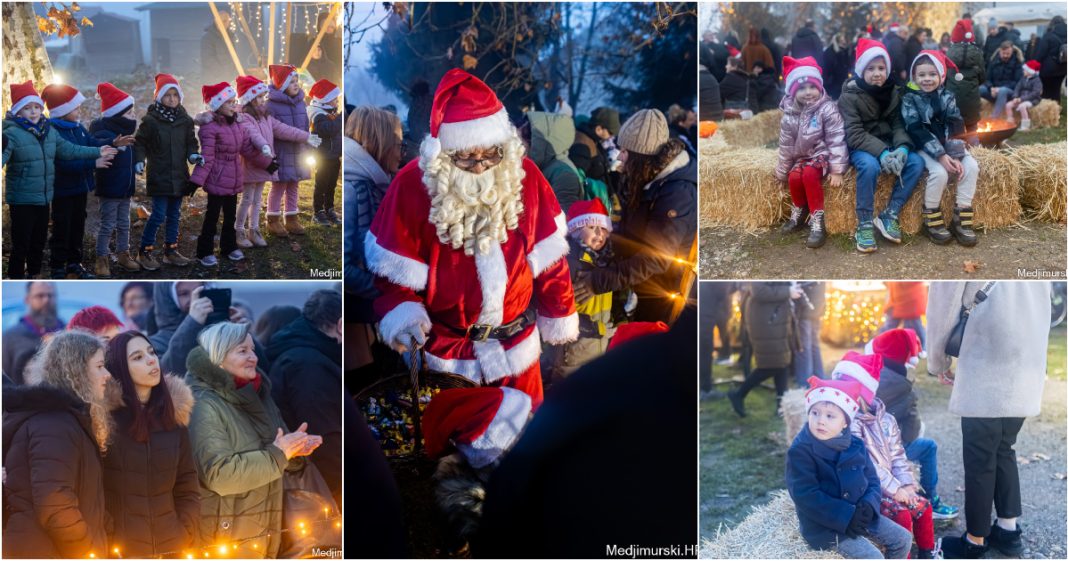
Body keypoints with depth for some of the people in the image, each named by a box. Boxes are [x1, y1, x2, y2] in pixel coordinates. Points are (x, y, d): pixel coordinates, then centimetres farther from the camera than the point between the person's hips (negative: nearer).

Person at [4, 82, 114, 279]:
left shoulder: (49, 130, 8)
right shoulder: (12, 133, -15)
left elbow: (69, 150, 17)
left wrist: (97, 152, 21)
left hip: (44, 198, 7)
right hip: (22, 201, -7)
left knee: (39, 241, 18)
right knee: (21, 244, -2)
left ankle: (33, 275, 34)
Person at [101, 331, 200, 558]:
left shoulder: (173, 413, 7)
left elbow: (187, 485, 9)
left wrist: (187, 537, -1)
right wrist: (104, 543, -12)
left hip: (172, 547, 4)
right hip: (121, 549, -4)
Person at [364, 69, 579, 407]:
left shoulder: (524, 176, -8)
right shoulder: (412, 185, -17)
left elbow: (548, 255, 1)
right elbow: (392, 266, -10)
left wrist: (558, 315, 6)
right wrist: (400, 313, -26)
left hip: (517, 341, 3)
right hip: (445, 347, -2)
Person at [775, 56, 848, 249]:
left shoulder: (827, 109, -17)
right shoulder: (790, 114, -2)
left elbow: (836, 139, -19)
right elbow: (785, 144, 7)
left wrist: (836, 170, -22)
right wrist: (782, 171, 11)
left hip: (823, 154, -5)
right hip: (803, 156, 5)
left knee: (809, 174, -30)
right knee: (794, 176, -22)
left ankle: (817, 222, -24)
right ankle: (798, 213, 6)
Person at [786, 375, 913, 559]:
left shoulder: (855, 445, 2)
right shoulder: (800, 451, -18)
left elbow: (872, 481, 9)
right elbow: (805, 496, -23)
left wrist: (868, 505, -13)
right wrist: (846, 516, -24)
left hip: (858, 515, 8)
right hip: (824, 525, -7)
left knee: (903, 539, 11)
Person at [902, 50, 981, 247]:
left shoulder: (948, 96, 4)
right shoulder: (910, 99, -5)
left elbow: (956, 127, -4)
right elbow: (916, 131, -15)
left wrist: (955, 156, -21)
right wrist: (940, 155, -25)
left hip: (949, 146, 4)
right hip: (925, 147, -4)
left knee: (971, 166, -20)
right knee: (939, 172, -30)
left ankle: (961, 218, -11)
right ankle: (932, 219, -11)